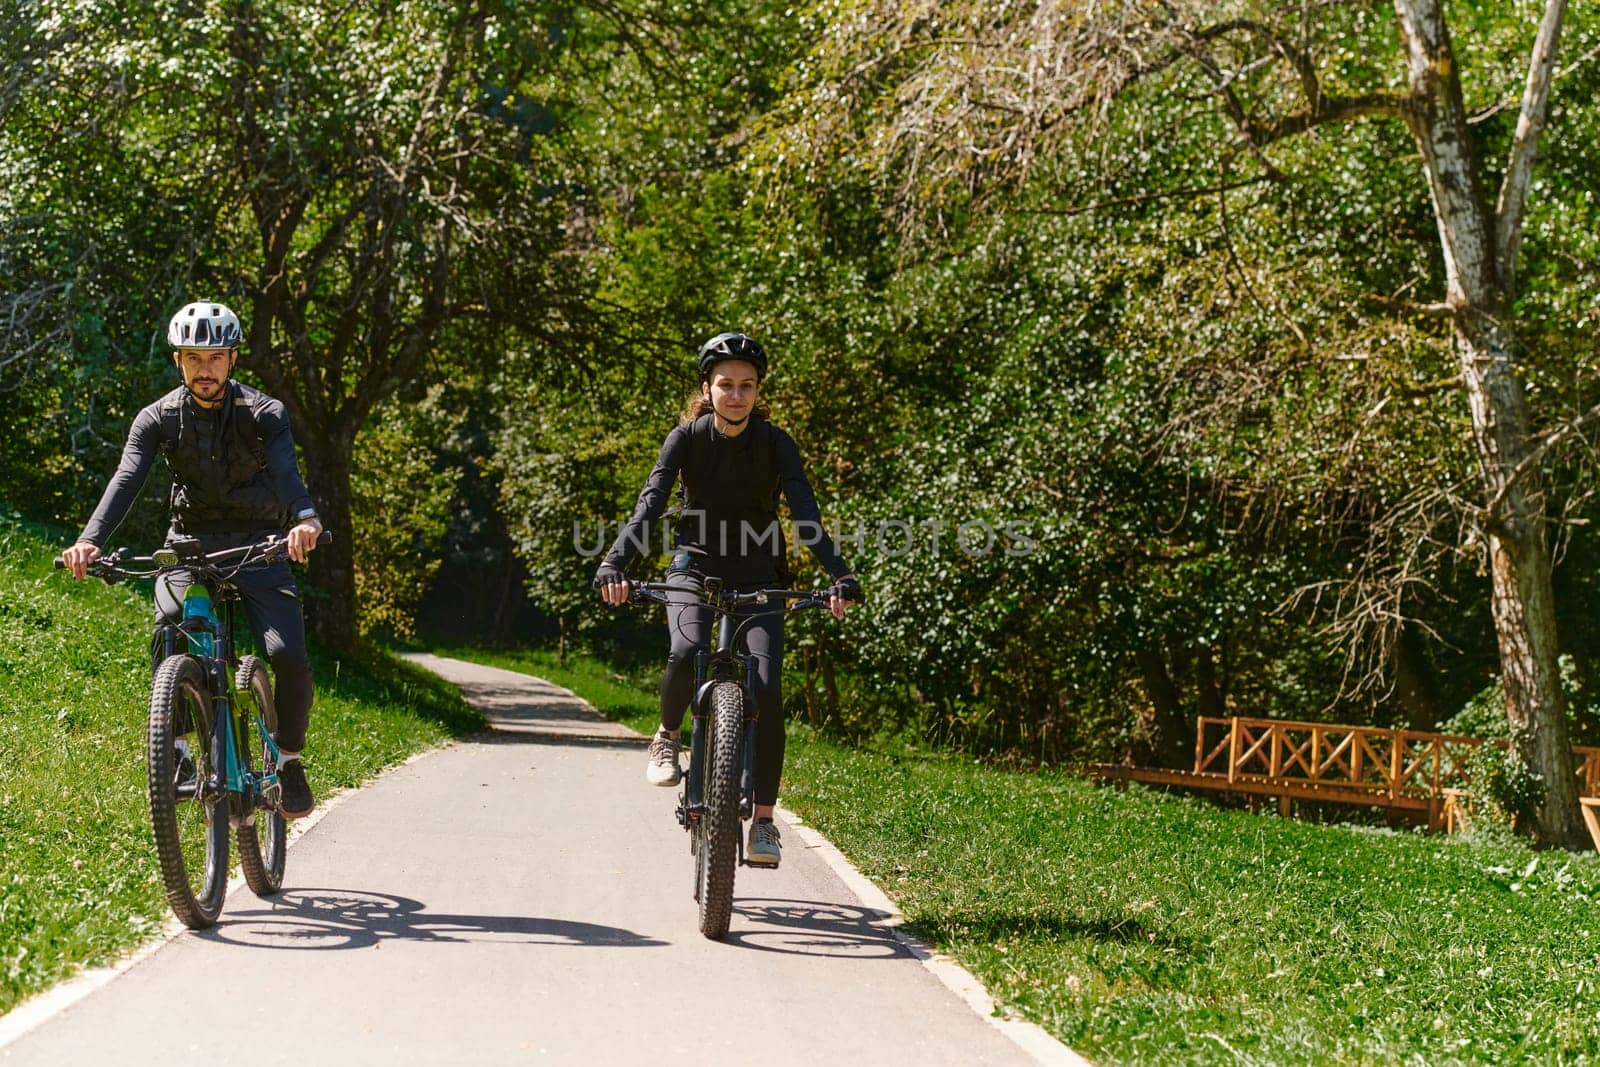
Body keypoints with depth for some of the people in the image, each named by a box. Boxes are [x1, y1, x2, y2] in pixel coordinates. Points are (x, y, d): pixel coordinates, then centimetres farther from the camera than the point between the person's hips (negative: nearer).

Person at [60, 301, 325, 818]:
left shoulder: (264, 413, -10)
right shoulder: (158, 419, -5)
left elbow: (286, 469, -29)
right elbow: (126, 479, -20)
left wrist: (306, 518, -52)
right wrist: (90, 540, -38)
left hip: (258, 543, -2)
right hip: (190, 542, 2)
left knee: (288, 654, -20)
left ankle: (290, 760, 2)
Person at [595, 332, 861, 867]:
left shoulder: (775, 443, -9)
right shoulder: (687, 438, -9)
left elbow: (805, 511, -19)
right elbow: (650, 503, -19)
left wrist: (839, 576, -34)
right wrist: (614, 564, -35)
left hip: (758, 577, 0)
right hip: (695, 567, 0)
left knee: (767, 689, -15)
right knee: (686, 653, -31)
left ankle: (763, 821, -6)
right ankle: (667, 737, 0)